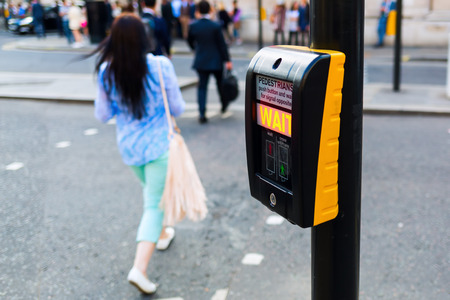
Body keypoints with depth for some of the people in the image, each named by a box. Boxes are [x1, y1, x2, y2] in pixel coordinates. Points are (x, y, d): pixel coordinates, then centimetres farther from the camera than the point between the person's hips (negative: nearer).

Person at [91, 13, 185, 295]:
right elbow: (178, 108, -8)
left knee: (151, 192, 29)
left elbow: (103, 115, 0)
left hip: (129, 147, 5)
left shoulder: (106, 72, -9)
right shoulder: (160, 66, -18)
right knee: (155, 203, 1)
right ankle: (140, 268, -8)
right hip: (159, 146, -4)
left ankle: (161, 234, 50)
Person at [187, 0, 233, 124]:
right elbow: (222, 44, -10)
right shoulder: (216, 26, -13)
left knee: (202, 87, 5)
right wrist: (227, 60, -5)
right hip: (216, 61, -1)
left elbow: (190, 41, 10)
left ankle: (202, 114, -3)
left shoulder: (193, 26, -5)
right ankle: (224, 107, 31)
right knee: (221, 84, 17)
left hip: (201, 61, 2)